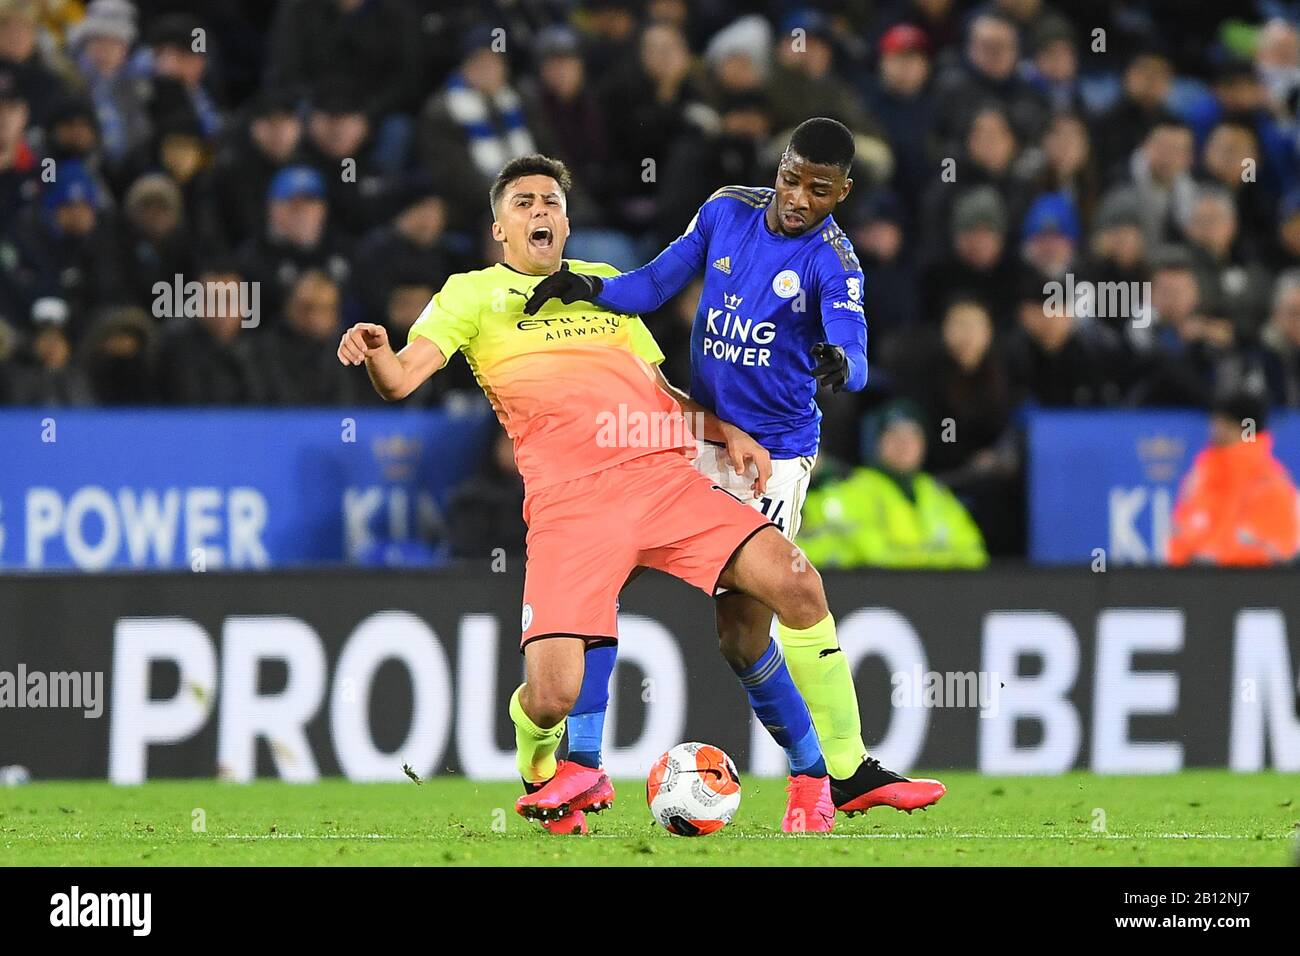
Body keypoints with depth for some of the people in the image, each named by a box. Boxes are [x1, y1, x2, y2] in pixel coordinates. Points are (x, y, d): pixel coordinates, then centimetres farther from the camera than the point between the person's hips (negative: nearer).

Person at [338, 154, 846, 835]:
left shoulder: (605, 285, 26)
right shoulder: (474, 293, 14)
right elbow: (401, 378, 0)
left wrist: (725, 431, 13)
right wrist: (376, 353, -23)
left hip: (664, 474, 4)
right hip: (568, 503, -4)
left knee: (797, 588, -14)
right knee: (551, 694, -20)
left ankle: (815, 779, 4)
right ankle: (540, 775, 18)